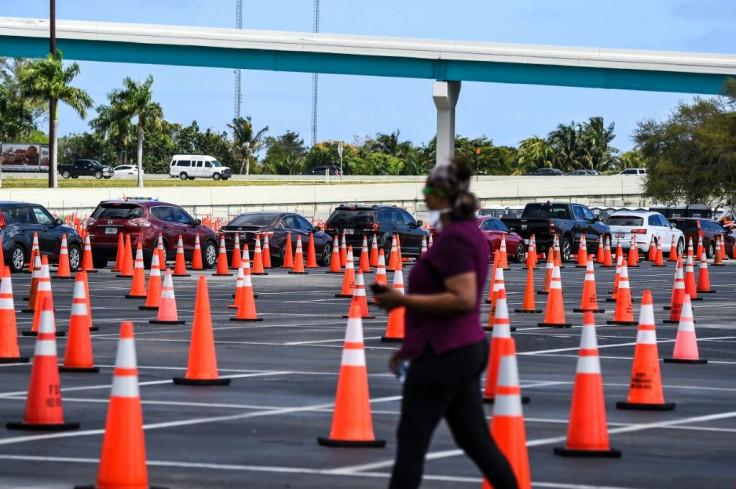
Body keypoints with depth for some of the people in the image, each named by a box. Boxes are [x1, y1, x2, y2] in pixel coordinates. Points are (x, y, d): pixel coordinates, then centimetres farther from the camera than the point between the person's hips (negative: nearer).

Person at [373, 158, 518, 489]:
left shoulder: (453, 238, -16)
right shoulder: (469, 233, 15)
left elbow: (462, 299, -26)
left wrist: (403, 300, -22)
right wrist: (412, 345, 21)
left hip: (443, 355, -10)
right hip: (466, 348, 10)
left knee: (410, 442, -2)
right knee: (475, 440, 11)